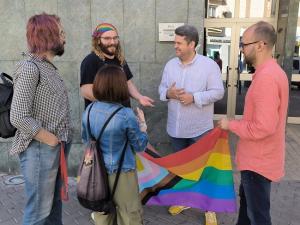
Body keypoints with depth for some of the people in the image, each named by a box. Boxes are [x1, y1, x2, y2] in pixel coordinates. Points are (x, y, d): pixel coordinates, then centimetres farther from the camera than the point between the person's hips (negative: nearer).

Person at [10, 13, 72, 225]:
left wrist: (61, 138, 6)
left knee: (54, 203, 19)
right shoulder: (30, 67, -17)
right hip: (40, 149, -8)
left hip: (56, 147, 8)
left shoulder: (48, 65, 11)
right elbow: (19, 117, -23)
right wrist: (51, 140, -15)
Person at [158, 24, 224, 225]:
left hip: (200, 129, -4)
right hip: (176, 128, 5)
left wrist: (194, 97, -23)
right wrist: (167, 93, -14)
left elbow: (218, 92, -12)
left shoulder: (209, 65, -10)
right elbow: (162, 88, 9)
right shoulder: (170, 65, 5)